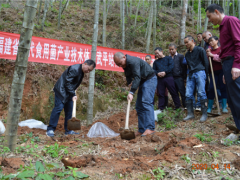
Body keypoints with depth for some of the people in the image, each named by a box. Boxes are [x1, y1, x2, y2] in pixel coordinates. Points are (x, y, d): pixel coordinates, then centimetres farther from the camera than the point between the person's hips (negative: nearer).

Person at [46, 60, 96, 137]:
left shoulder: (82, 72, 7)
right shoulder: (74, 69, -22)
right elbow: (68, 83, -23)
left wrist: (73, 94, 12)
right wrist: (73, 94, -24)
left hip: (68, 92, 10)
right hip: (61, 90, -10)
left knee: (69, 110, 8)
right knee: (58, 108, -12)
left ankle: (68, 130, 15)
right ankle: (50, 129, -7)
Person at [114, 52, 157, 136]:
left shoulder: (133, 61, -25)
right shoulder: (125, 64, 5)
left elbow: (137, 77, -33)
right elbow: (128, 76, 16)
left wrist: (131, 92, -37)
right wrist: (129, 83, -6)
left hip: (150, 79, -10)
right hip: (142, 82, 10)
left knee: (146, 102, -22)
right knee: (139, 106, 5)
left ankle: (150, 128, -24)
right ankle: (142, 130, 7)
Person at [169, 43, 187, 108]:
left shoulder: (180, 56, 2)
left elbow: (184, 67, -1)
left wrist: (184, 77, -7)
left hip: (179, 77, -4)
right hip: (171, 78, 4)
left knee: (182, 92, -2)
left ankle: (185, 106, 5)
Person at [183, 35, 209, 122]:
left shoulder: (200, 50, 3)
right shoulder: (187, 54, 21)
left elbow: (206, 62, 1)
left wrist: (205, 74, 1)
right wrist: (189, 74, 13)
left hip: (199, 72, -6)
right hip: (191, 74, 6)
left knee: (201, 93, -11)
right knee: (188, 95, -3)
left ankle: (204, 114, -5)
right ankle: (190, 113, 4)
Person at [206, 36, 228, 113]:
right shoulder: (210, 50, 11)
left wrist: (212, 55, -15)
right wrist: (207, 55, -6)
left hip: (221, 71, -2)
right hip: (213, 72, 2)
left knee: (223, 88, 0)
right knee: (211, 88, -2)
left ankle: (224, 107, 6)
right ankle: (209, 108, 4)